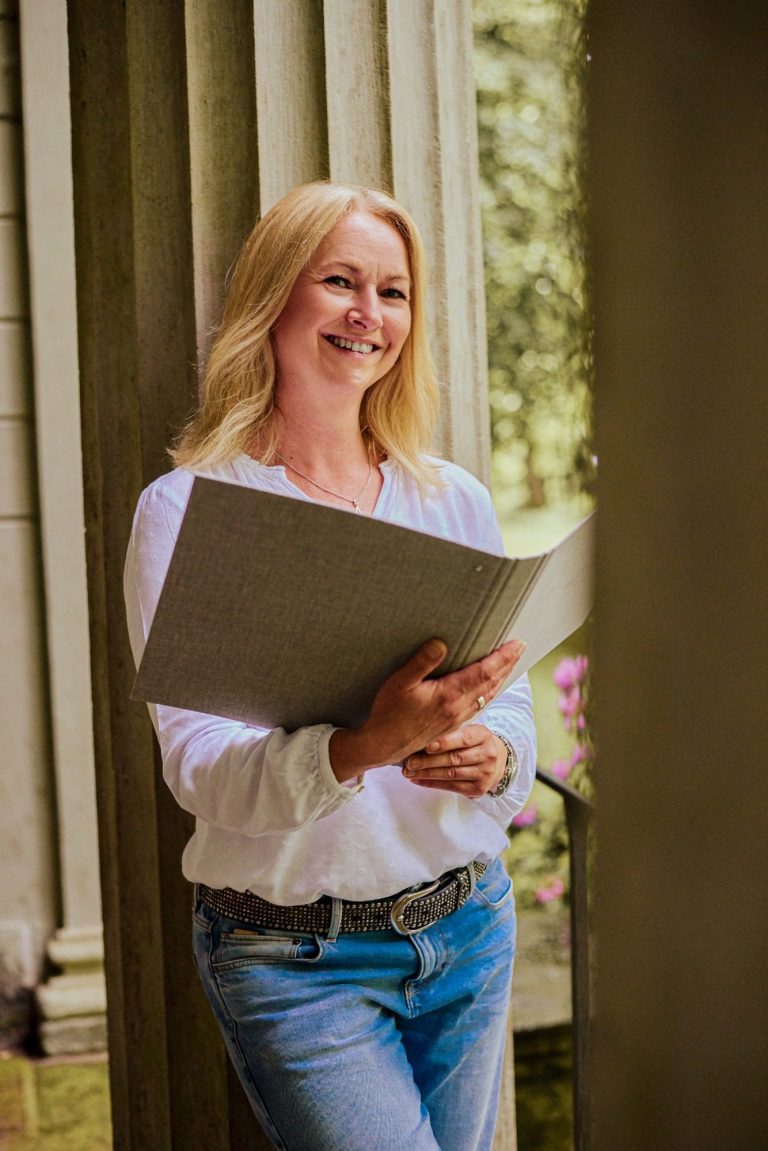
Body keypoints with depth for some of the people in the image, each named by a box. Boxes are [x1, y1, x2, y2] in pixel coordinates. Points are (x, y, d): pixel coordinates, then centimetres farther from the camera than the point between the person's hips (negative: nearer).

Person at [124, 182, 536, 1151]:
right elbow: (197, 766, -16)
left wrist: (491, 754, -14)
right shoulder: (188, 509, -8)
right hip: (294, 955, -4)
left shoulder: (455, 501, 6)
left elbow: (512, 697, 10)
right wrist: (368, 744, -34)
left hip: (469, 928, 5)